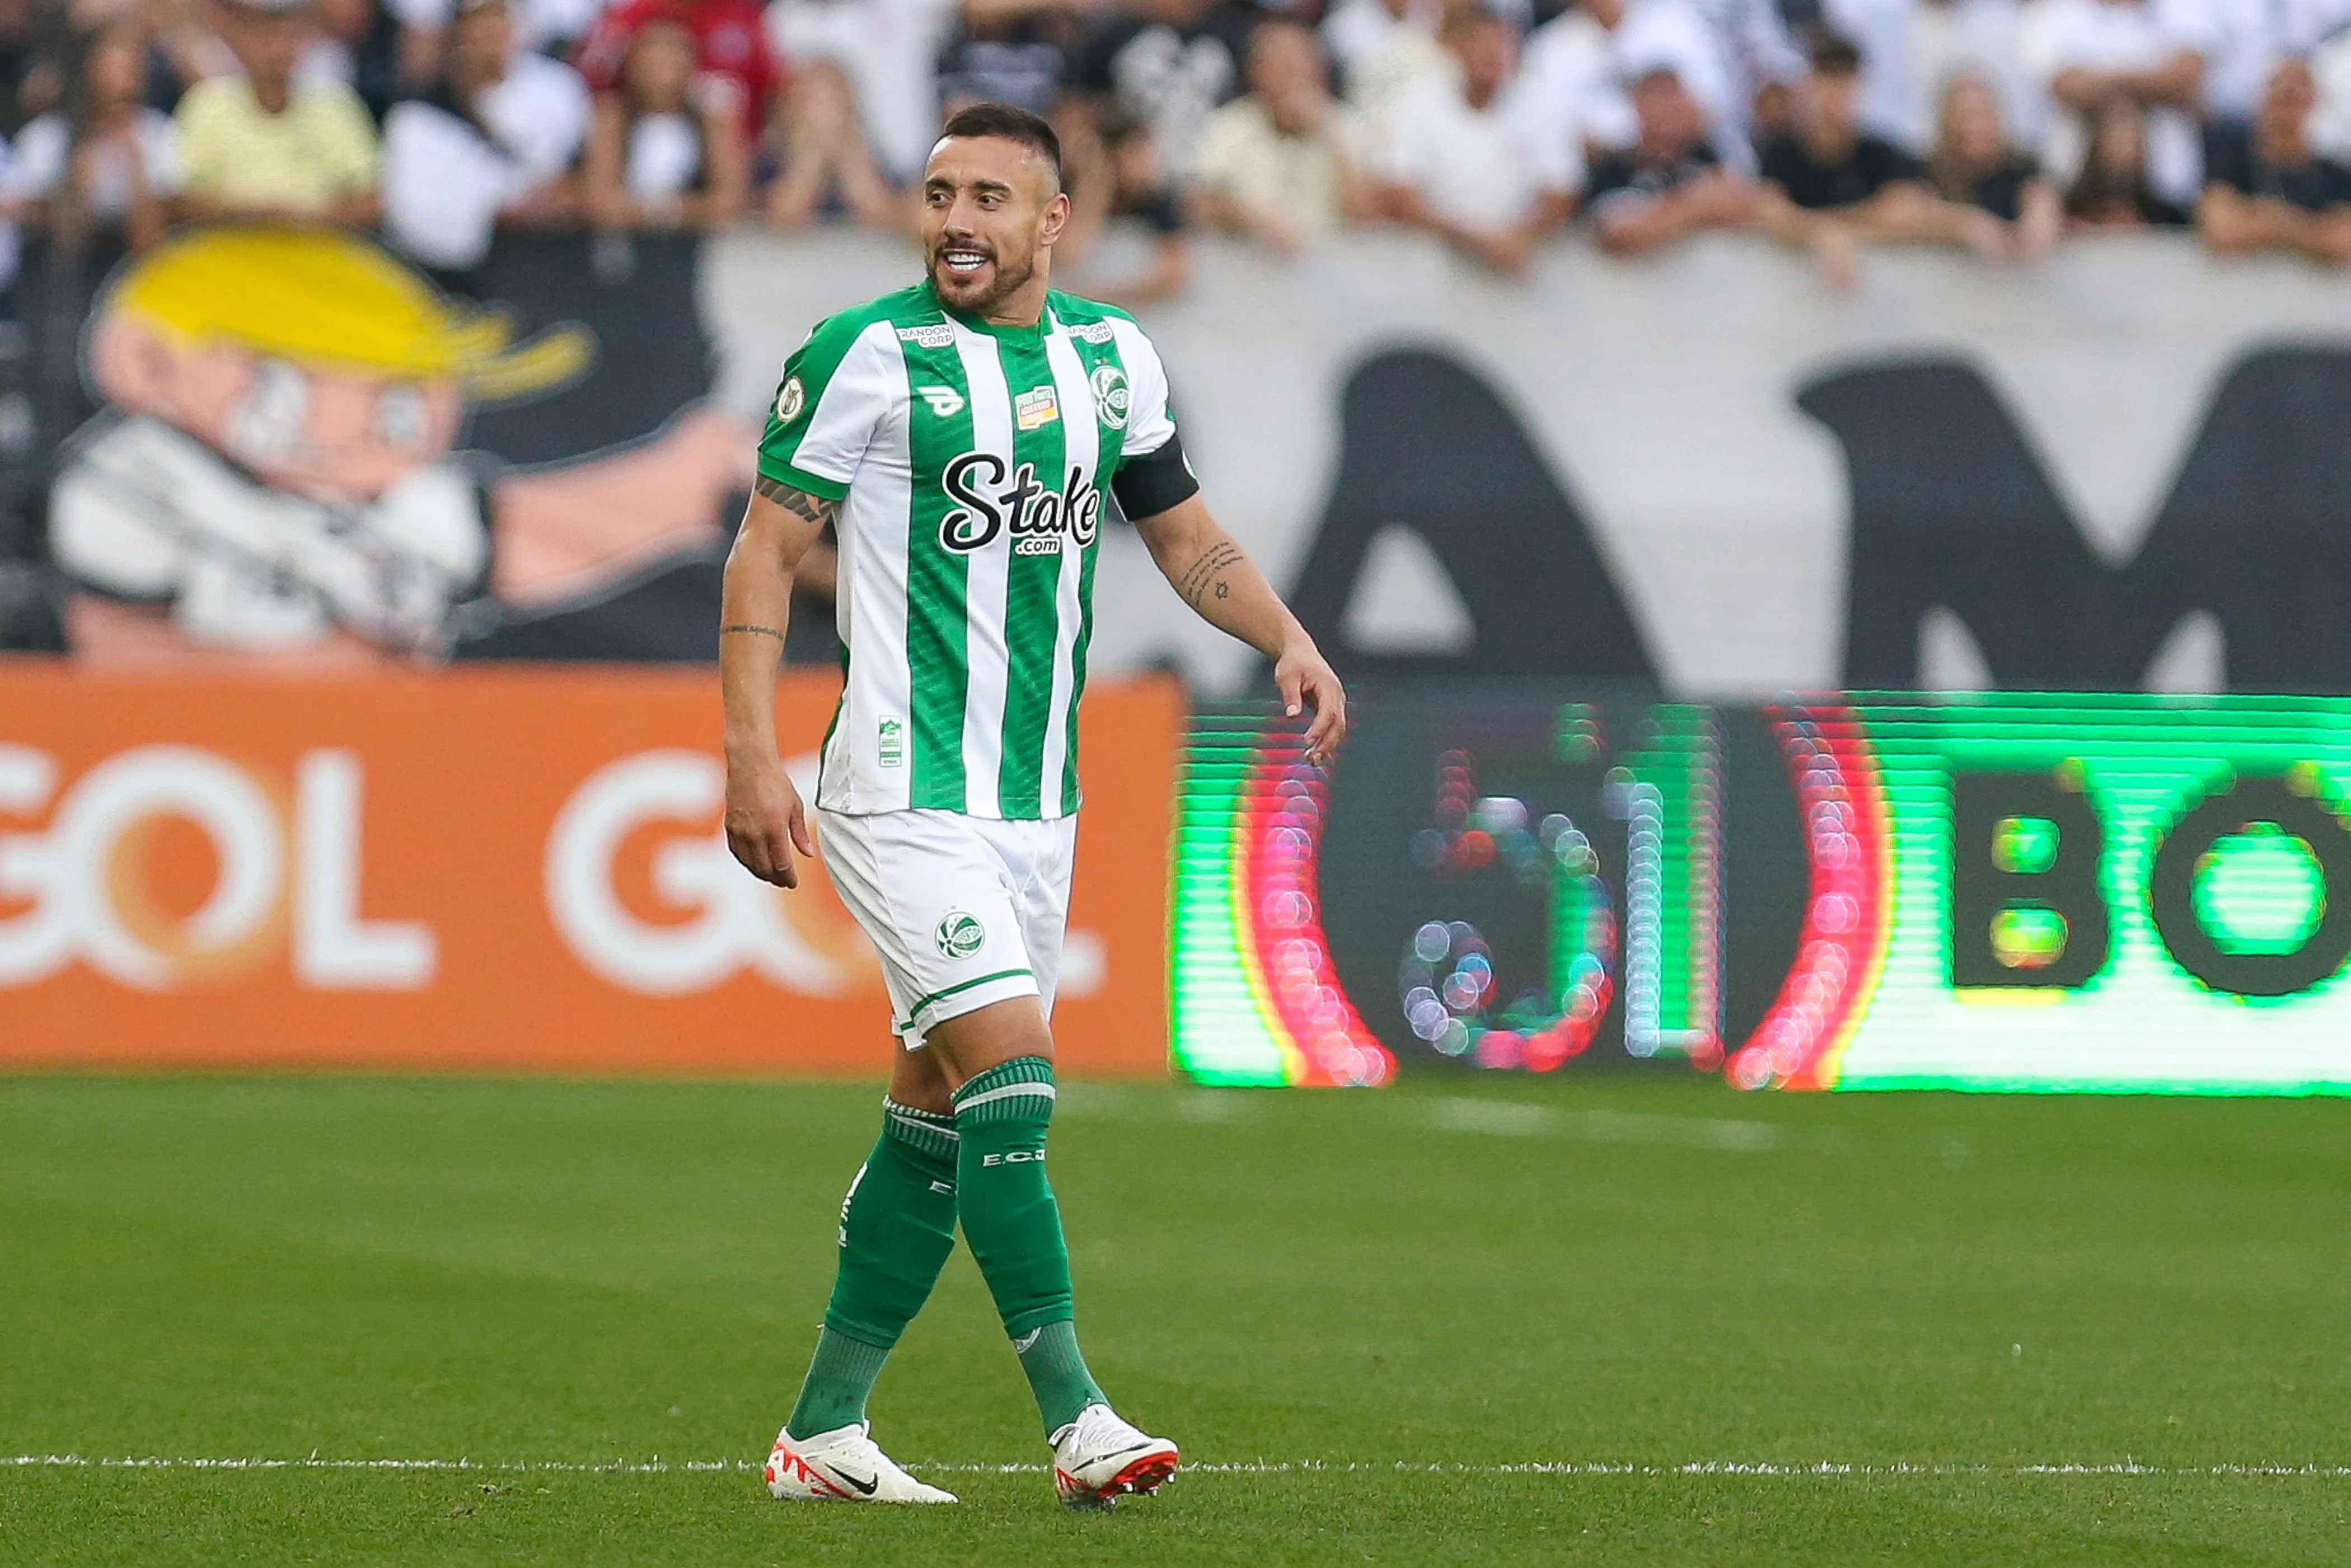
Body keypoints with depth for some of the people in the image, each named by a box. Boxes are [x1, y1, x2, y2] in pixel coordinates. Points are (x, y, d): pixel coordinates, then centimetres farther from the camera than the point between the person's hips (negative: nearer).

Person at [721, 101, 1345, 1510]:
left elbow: (1183, 532, 20)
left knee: (940, 1112, 9)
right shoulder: (866, 355, -8)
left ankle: (825, 1431, 17)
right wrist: (752, 758, -14)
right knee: (1011, 1076, -17)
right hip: (905, 791, -6)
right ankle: (1078, 1420, -18)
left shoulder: (1114, 356, 9)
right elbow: (768, 550, -6)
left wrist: (1288, 640, 2)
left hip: (1037, 799, 6)